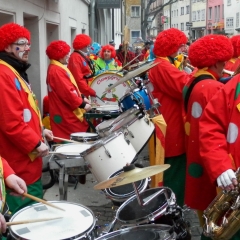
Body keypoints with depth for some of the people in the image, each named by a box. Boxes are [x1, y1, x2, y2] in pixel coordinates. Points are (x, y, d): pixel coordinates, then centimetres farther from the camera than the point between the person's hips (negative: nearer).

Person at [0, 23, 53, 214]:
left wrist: (40, 130, 13)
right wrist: (36, 144, -17)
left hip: (27, 160, 11)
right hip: (19, 163, -11)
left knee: (35, 205, 21)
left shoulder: (16, 72, 15)